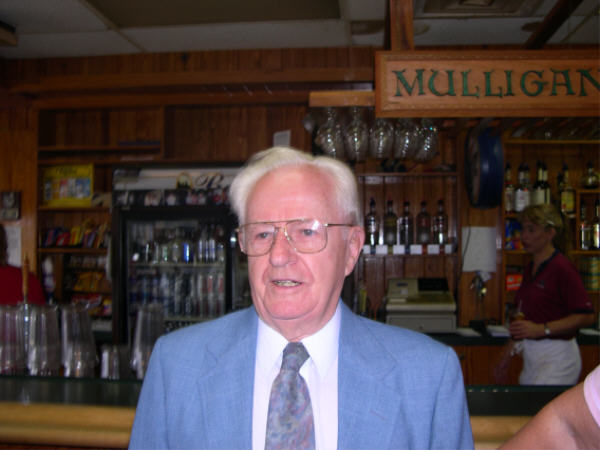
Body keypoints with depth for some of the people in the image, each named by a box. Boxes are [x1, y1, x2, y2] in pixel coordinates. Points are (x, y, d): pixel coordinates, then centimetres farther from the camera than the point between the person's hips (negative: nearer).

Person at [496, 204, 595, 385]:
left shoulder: (562, 268, -13)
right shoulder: (530, 269, 12)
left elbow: (586, 316, -17)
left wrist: (542, 329, -21)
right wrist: (510, 351, 19)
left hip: (557, 356, -7)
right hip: (531, 355, 8)